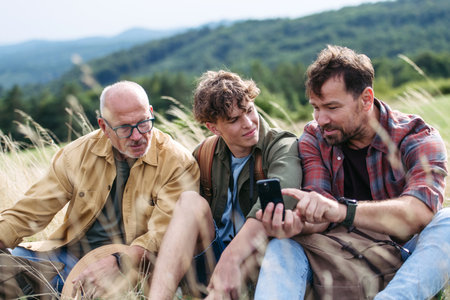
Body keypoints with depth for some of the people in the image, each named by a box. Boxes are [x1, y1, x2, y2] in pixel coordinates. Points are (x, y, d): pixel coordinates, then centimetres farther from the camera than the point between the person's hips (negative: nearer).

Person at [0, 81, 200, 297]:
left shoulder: (178, 163, -9)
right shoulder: (78, 153, 1)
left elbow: (165, 231, -15)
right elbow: (30, 211, 3)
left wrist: (119, 262, -30)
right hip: (71, 254, 4)